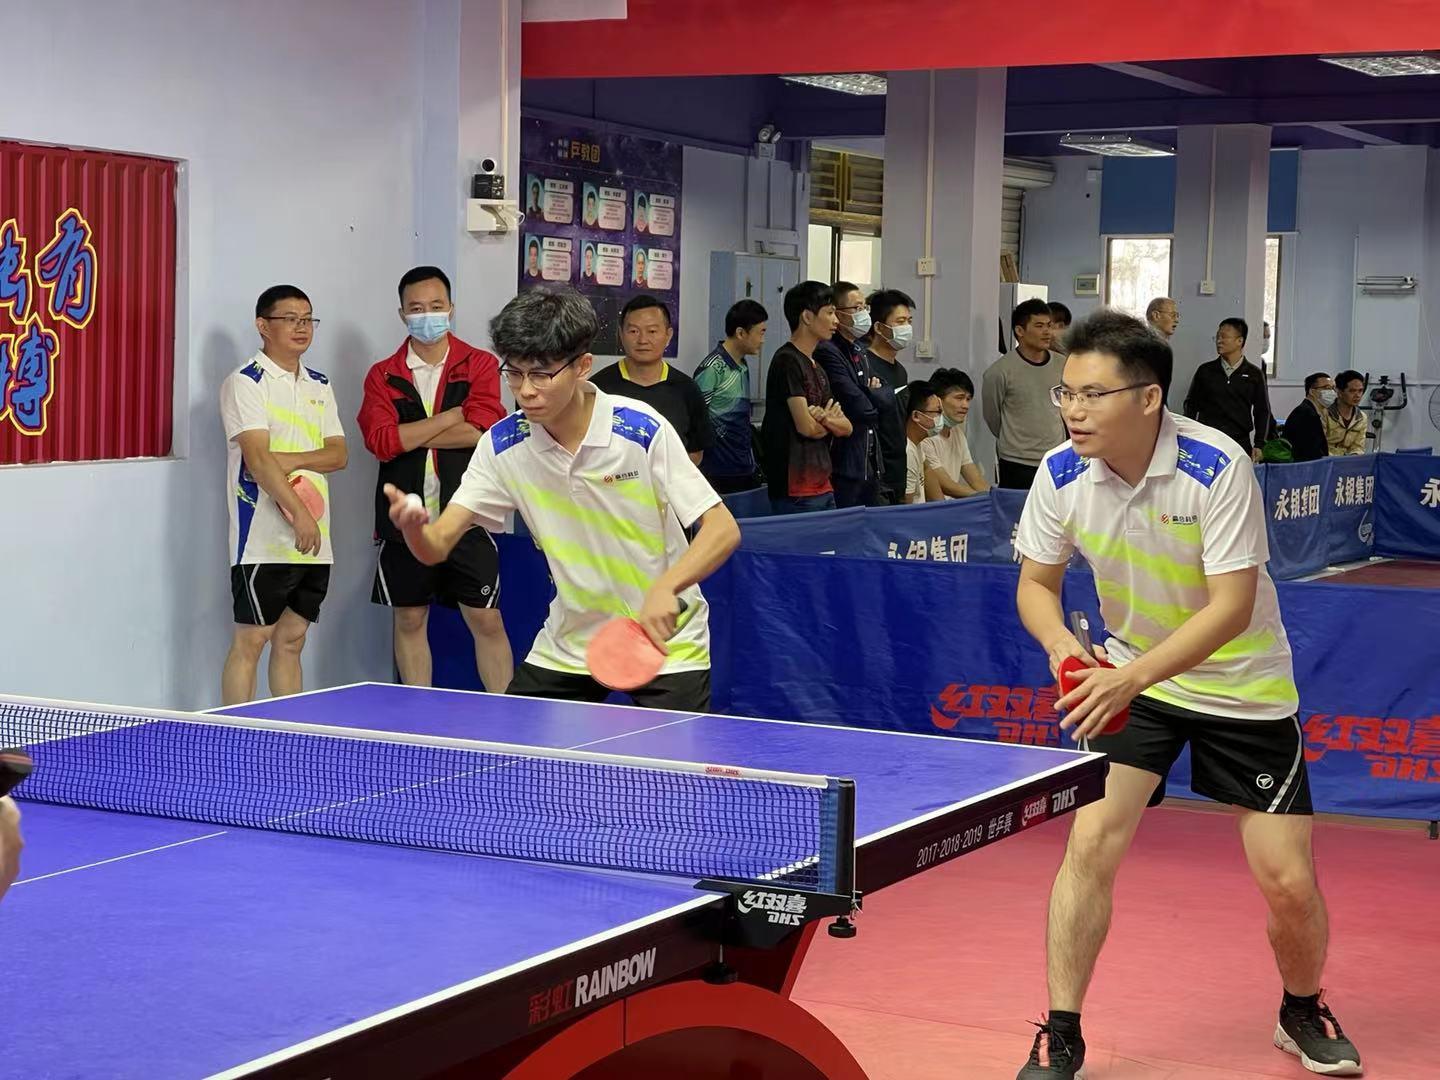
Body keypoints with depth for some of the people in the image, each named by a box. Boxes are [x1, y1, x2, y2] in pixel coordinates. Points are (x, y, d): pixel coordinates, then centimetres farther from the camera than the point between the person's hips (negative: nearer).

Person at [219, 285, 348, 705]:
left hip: (314, 541, 7)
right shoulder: (245, 382, -5)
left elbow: (337, 454, 6)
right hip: (264, 539, -7)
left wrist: (290, 460, -12)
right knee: (251, 640, -4)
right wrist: (298, 513, -23)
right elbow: (258, 458, -16)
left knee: (291, 640, 10)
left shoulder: (320, 386, 16)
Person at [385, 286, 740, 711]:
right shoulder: (502, 445, -8)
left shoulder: (642, 430, -19)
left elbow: (723, 530, -19)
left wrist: (665, 588, -37)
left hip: (664, 642, -3)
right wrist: (413, 526, -35)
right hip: (568, 644, 4)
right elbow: (437, 545, -10)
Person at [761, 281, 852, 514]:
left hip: (823, 486, 9)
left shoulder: (816, 367, 18)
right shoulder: (788, 361, -10)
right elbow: (807, 427, -16)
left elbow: (846, 428, 13)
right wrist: (831, 422, 7)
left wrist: (825, 419, -10)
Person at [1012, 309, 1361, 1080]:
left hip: (1242, 688, -2)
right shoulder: (1062, 474, -14)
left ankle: (1303, 1013, 29)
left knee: (1288, 883, -2)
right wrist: (1060, 642, -23)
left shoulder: (1216, 466, -27)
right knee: (1090, 846, -12)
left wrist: (1133, 676, -37)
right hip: (1128, 678, 3)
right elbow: (1036, 584, -1)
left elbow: (1233, 605, -28)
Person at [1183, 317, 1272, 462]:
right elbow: (1191, 404, 13)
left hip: (1240, 443, 0)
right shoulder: (1205, 371, 7)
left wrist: (1259, 445, 1)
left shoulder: (1254, 375, 5)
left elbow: (1262, 412, 8)